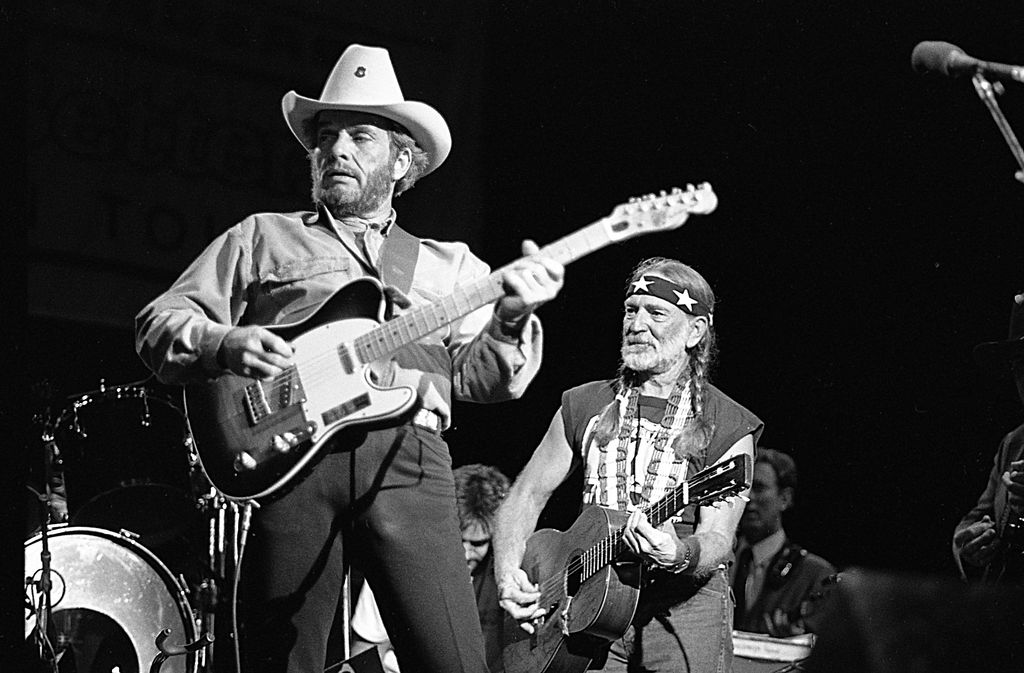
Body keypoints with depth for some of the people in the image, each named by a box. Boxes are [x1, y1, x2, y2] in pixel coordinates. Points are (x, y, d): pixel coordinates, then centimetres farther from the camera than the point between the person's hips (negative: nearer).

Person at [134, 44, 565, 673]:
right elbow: (159, 323, 14)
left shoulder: (451, 266, 25)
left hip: (408, 461, 0)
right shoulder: (263, 238, 22)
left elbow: (483, 374, 14)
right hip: (292, 456, 0)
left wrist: (513, 316, -6)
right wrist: (224, 344, -6)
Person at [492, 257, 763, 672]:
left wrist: (681, 556, -31)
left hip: (684, 606, -2)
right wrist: (508, 575, 0)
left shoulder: (728, 427, 2)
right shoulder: (583, 406, 12)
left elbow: (718, 540, -8)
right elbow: (525, 497, 18)